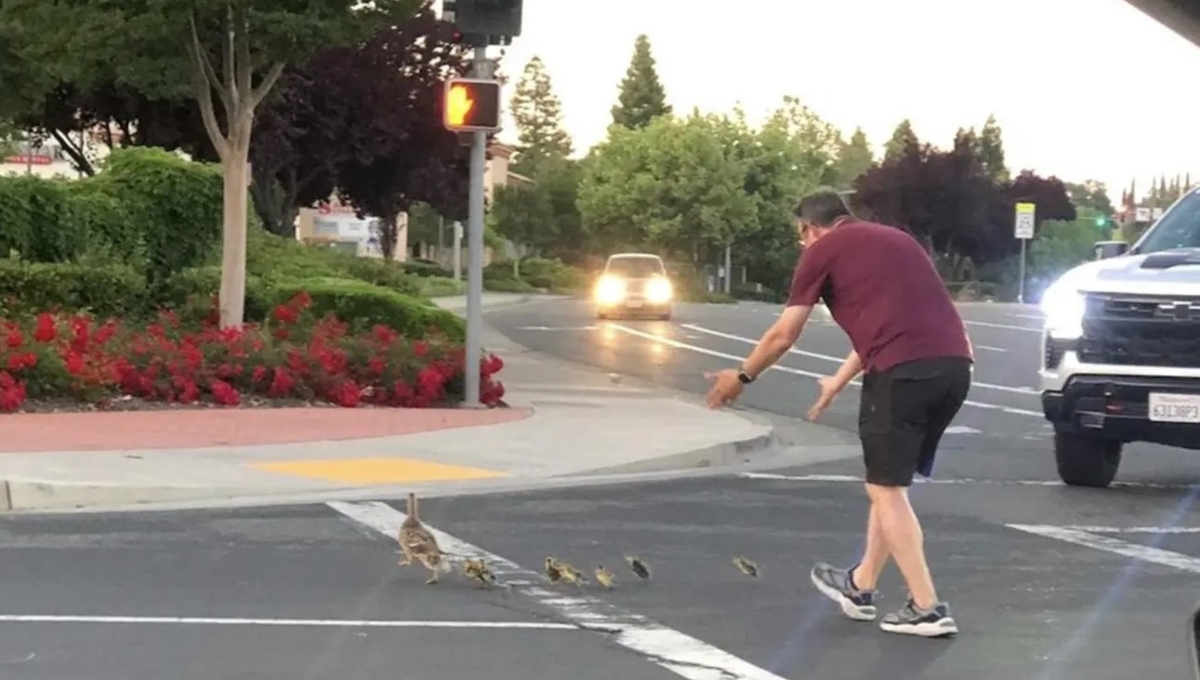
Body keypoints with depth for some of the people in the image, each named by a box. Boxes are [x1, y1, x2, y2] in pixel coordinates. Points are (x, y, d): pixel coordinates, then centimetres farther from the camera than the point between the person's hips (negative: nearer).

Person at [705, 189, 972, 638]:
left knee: (886, 489, 5)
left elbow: (783, 336, 14)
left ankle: (927, 609, 1)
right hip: (954, 363, 7)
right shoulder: (894, 239, 29)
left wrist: (742, 376, 30)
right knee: (890, 482, 20)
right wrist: (838, 382, 49)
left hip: (905, 368, -7)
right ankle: (860, 587, 32)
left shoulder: (822, 250, 10)